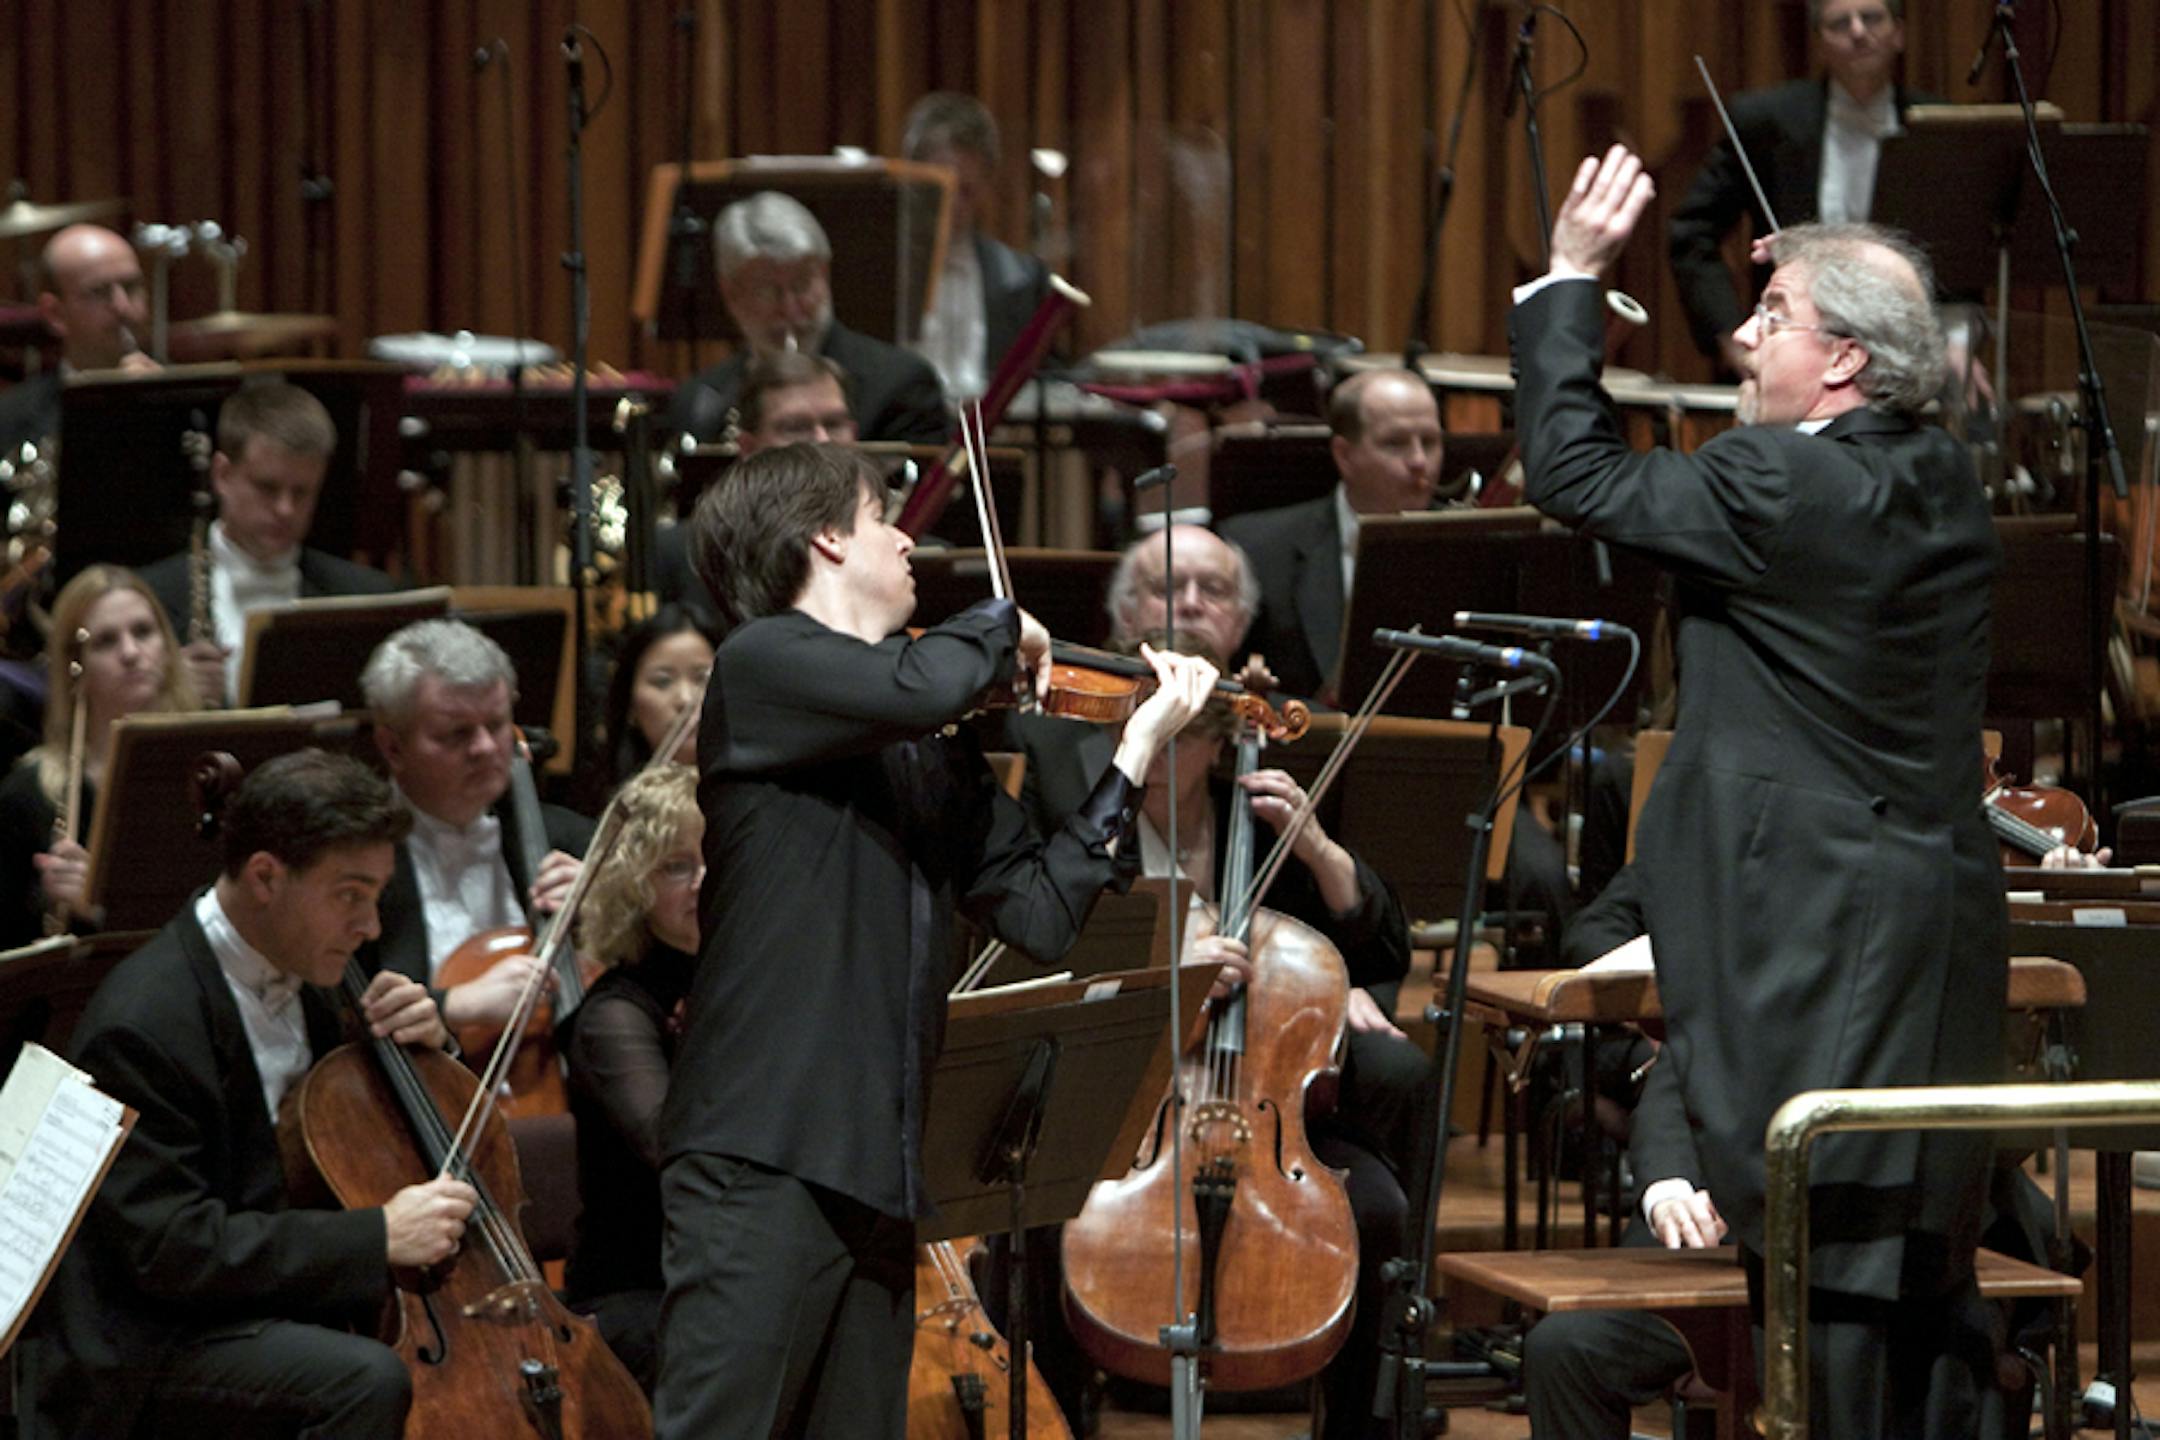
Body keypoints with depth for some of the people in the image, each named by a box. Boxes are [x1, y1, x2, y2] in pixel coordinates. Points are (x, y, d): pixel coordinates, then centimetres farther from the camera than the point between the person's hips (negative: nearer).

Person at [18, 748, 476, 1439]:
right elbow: (171, 1248, -26)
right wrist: (379, 1235, -27)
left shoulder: (294, 985, 7)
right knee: (369, 1378, -31)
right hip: (151, 1349, -9)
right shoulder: (143, 1023, -21)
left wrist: (411, 1043, 0)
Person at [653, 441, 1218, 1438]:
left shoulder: (936, 753, 19)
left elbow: (1041, 913, 14)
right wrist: (1003, 627, -1)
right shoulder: (762, 664, -3)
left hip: (878, 1171, 8)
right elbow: (919, 688, -22)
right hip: (761, 1166, -8)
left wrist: (1138, 751, 12)